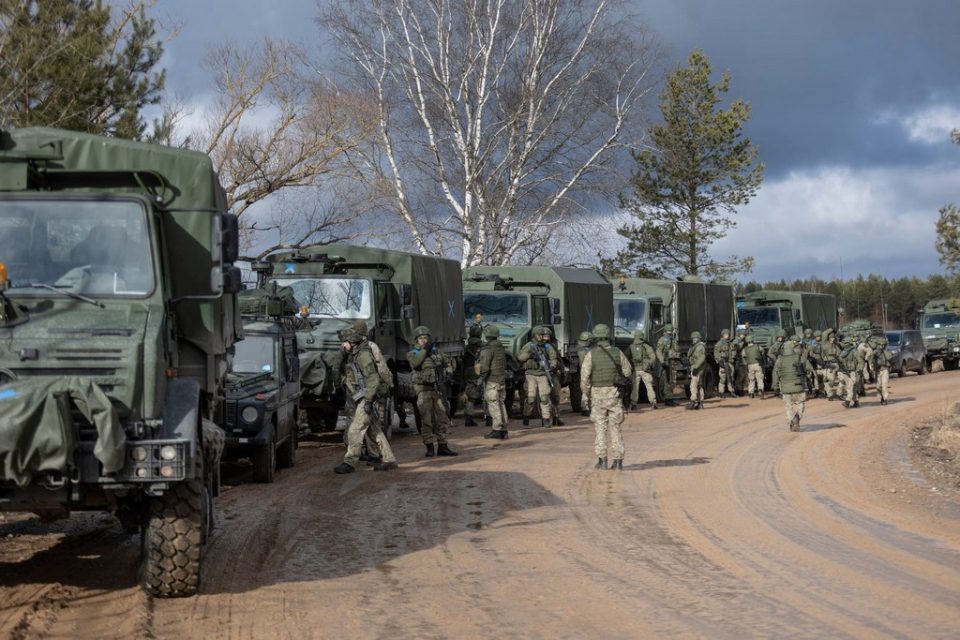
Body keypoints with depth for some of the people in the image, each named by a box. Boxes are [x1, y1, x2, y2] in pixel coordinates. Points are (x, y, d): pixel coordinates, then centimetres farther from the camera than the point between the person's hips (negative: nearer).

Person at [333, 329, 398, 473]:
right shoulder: (353, 356, 18)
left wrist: (368, 400, -24)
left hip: (365, 399, -10)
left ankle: (350, 462, -14)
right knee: (374, 431, 11)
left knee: (355, 430, -13)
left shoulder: (363, 355, -13)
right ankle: (388, 460, 15)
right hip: (360, 400, 10)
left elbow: (373, 378, -20)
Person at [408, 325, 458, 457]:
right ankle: (430, 447, 0)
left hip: (437, 388, 4)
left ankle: (442, 446, 12)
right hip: (423, 390, -4)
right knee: (426, 420, -4)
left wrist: (448, 370, 5)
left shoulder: (436, 351, 12)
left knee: (442, 418, 5)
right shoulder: (413, 354, 1)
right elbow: (415, 363, -21)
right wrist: (425, 350, -18)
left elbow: (448, 361, 24)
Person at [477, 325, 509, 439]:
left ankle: (497, 430, -9)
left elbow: (484, 366, -18)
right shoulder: (501, 348, 12)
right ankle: (503, 430, 14)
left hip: (491, 380, -8)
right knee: (501, 404, 12)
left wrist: (481, 377, -9)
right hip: (502, 380, 8)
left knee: (493, 405, -6)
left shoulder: (488, 348, -13)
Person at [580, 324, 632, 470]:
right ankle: (618, 460, 6)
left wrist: (586, 393, 5)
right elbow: (627, 372, 3)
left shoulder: (591, 355, -8)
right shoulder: (618, 353, -3)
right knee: (615, 426, 8)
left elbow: (585, 376, -10)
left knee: (600, 426, 7)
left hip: (597, 394, -1)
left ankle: (602, 460, 4)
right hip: (614, 393, 1)